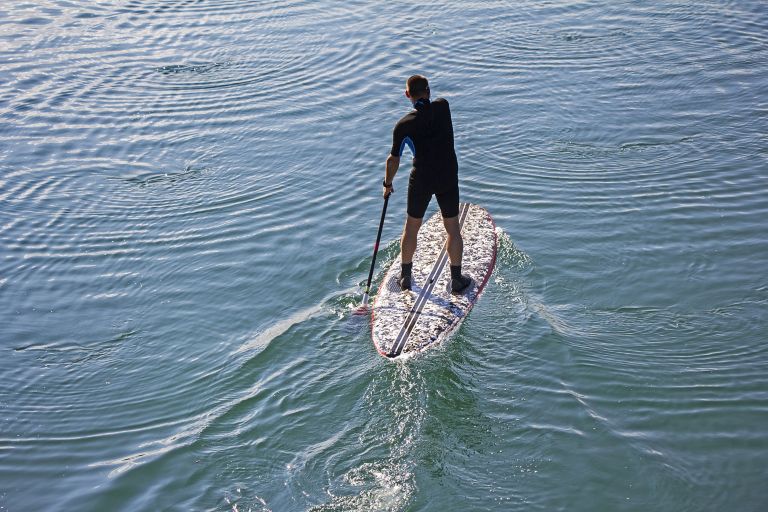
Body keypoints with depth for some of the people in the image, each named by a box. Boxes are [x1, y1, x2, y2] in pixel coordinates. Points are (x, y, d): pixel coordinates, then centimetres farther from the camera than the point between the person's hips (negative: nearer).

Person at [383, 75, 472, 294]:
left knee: (411, 227, 17)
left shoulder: (404, 125, -12)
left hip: (421, 181, -1)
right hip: (449, 177, 1)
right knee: (452, 228, 13)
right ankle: (457, 280, 19)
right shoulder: (443, 106, -8)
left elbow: (394, 160, -3)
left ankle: (405, 277, 27)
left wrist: (388, 184, 10)